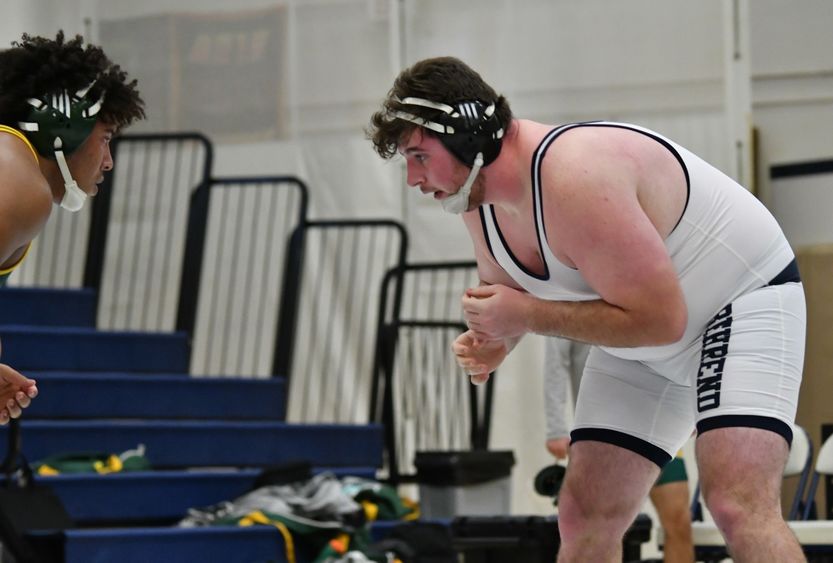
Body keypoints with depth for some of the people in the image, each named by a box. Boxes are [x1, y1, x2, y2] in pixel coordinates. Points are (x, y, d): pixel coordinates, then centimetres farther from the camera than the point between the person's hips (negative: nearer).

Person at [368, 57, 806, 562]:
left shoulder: (574, 178, -32)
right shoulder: (477, 198, -4)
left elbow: (658, 320, -30)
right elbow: (507, 290, 15)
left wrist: (528, 316, -26)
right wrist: (494, 340, -8)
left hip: (742, 303, -9)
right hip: (643, 351, 9)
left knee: (738, 505, -27)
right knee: (584, 517, 4)